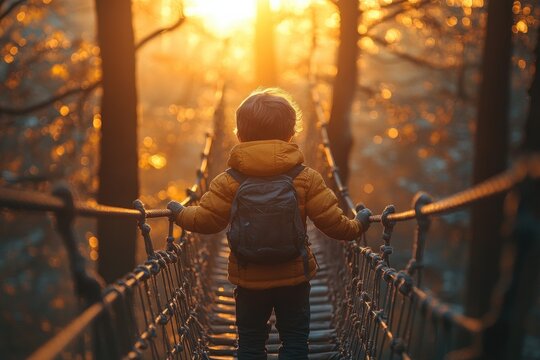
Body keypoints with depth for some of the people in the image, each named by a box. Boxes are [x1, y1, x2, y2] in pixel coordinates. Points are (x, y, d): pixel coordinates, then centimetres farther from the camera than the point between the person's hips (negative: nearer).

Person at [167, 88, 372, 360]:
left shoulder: (228, 182, -10)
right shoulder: (307, 179, -9)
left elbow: (205, 221, -10)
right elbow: (332, 222, -10)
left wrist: (179, 213, 10)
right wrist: (357, 226, 10)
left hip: (248, 279, 0)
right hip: (294, 277, 0)